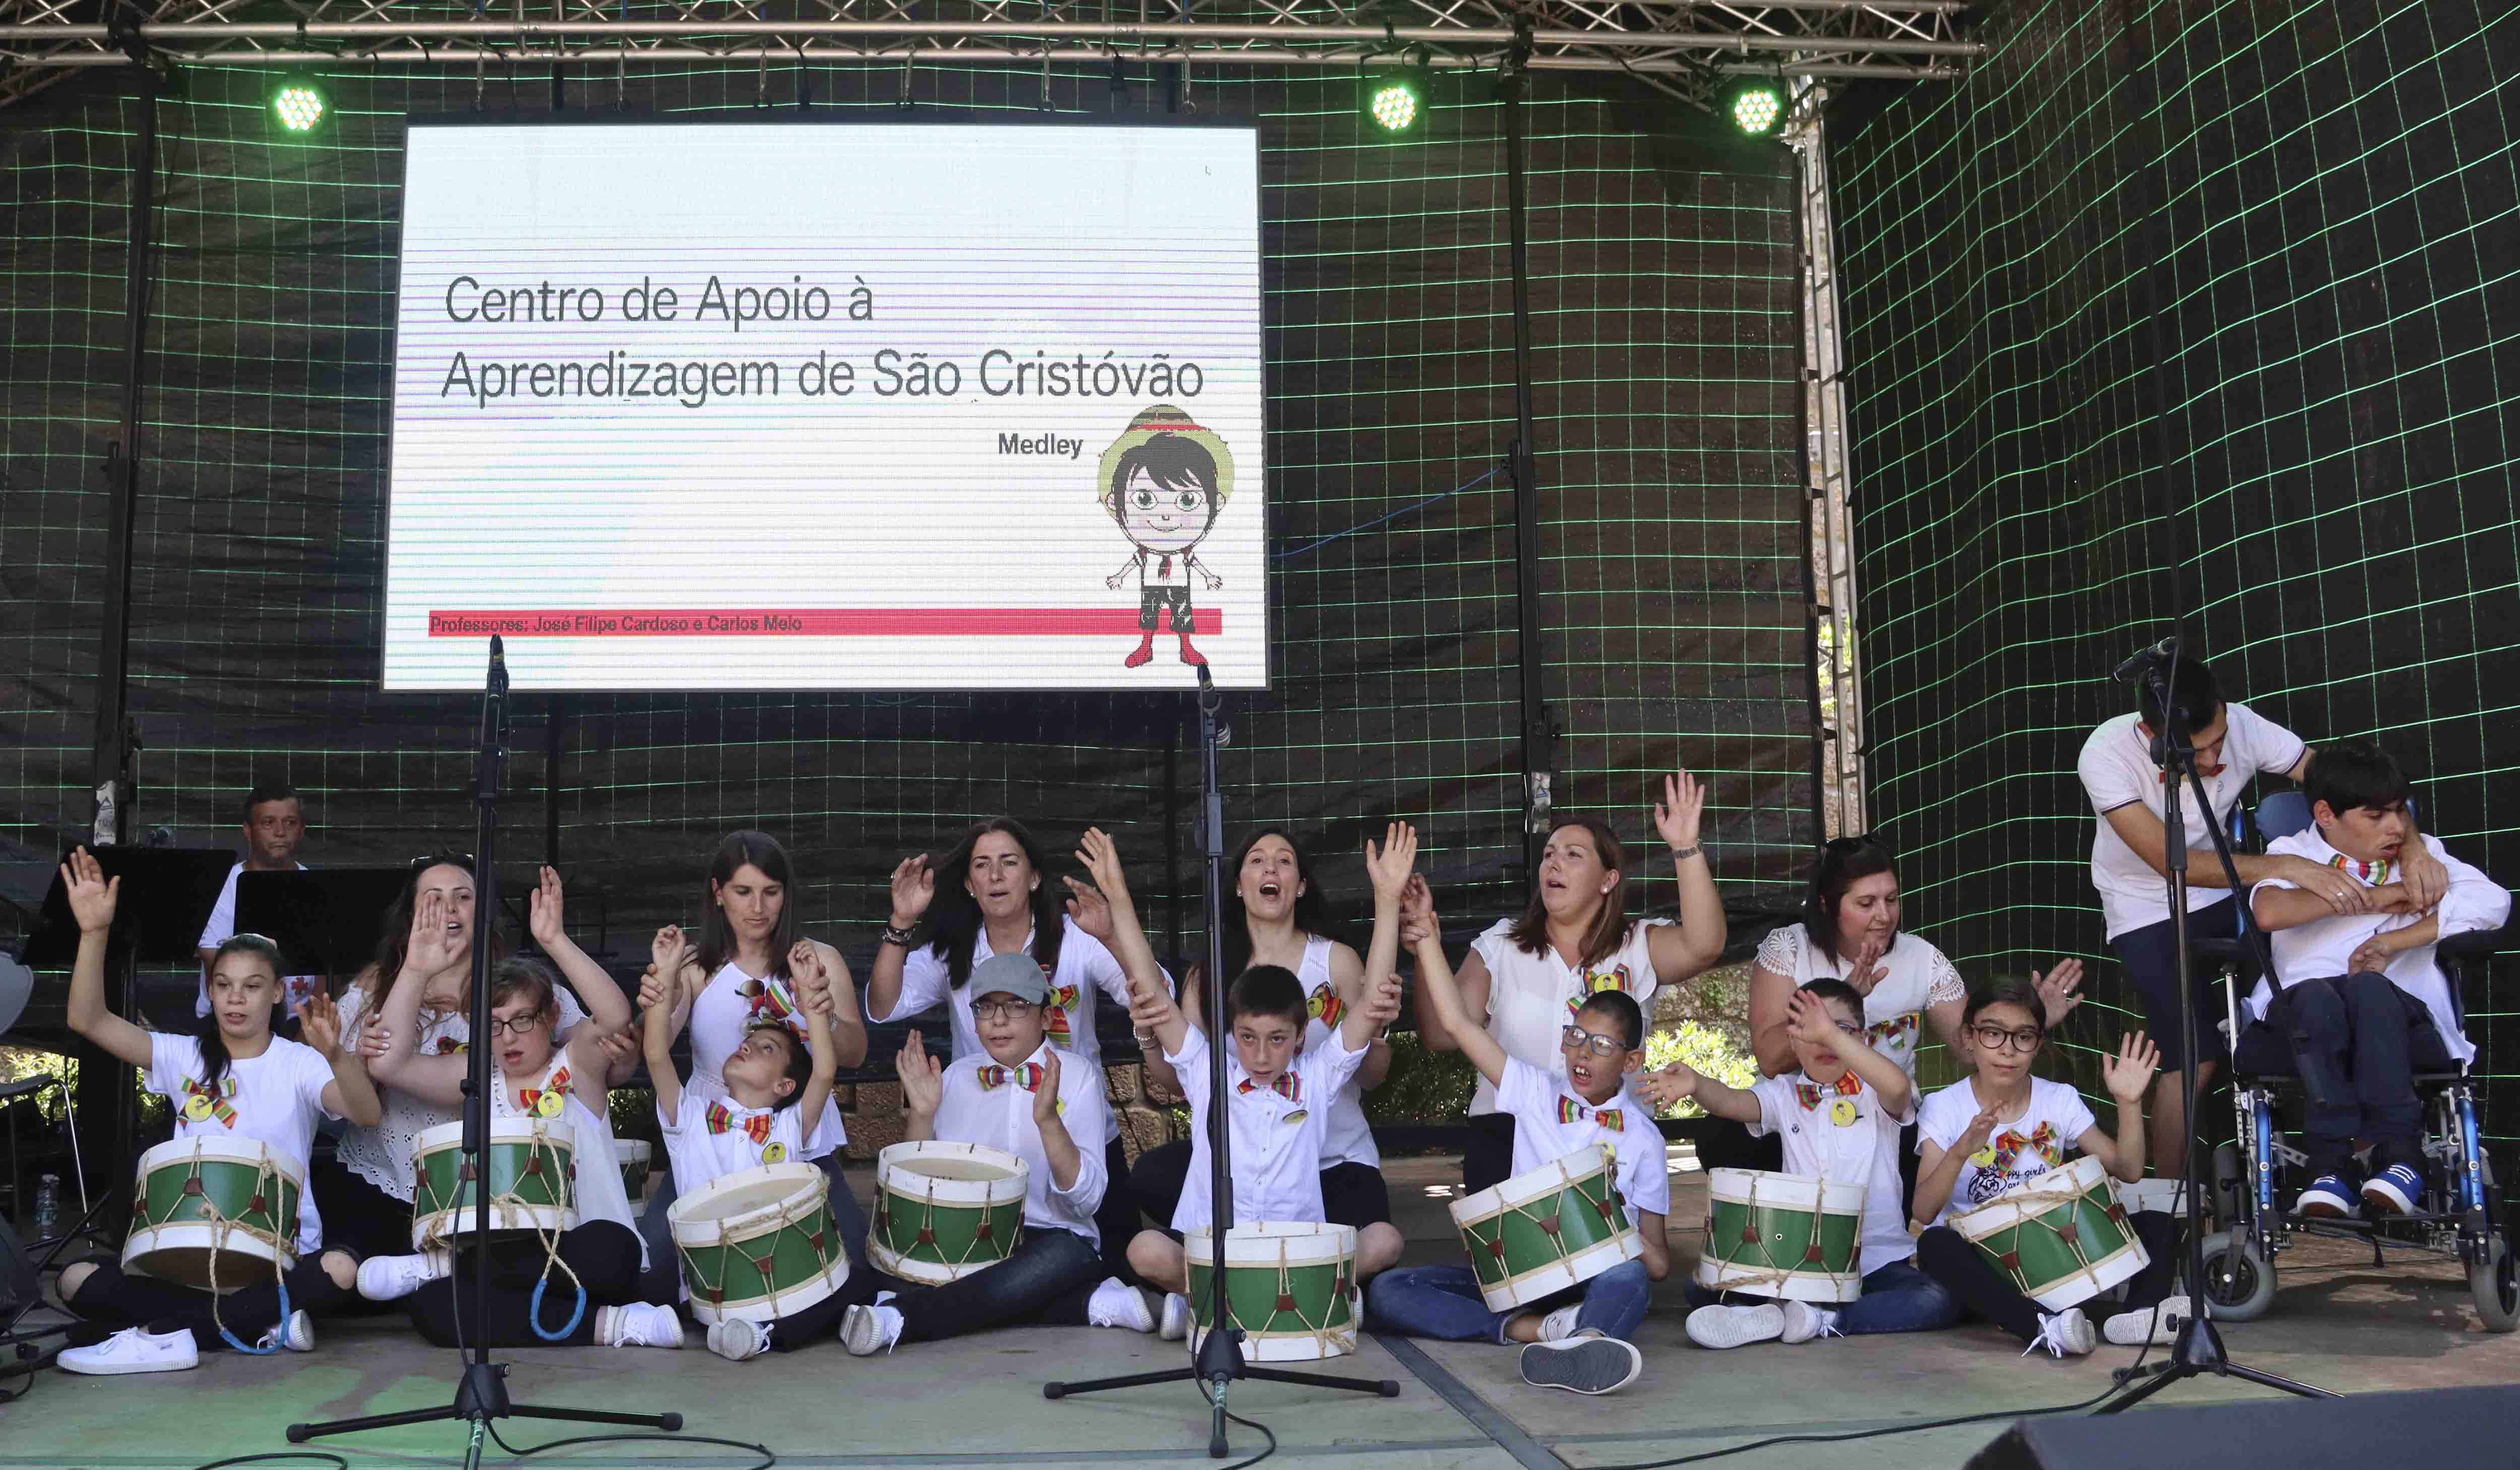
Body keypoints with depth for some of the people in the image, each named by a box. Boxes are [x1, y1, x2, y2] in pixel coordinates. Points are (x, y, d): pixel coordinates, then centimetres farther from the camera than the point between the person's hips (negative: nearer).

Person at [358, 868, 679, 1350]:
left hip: (577, 1261, -2)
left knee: (607, 1248, -39)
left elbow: (615, 1017, -22)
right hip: (504, 1261, 2)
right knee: (430, 1308, -27)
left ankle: (446, 1265, -18)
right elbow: (388, 1062, -4)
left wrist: (556, 941, -31)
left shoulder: (574, 1066, 1)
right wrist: (417, 971, -12)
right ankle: (606, 1324, -24)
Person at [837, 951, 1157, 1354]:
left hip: (1048, 1237, -3)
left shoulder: (1077, 1078, 0)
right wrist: (921, 1114, -8)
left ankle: (902, 1319, -36)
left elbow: (1086, 1198, -10)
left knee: (1069, 1253, -37)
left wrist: (1048, 1120, -24)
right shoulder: (956, 1076, 9)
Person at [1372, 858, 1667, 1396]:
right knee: (1387, 1292, -20)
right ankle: (1537, 1329, -30)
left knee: (1627, 1281, -39)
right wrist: (1426, 938, -7)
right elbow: (1456, 1022, -1)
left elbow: (1659, 1264, 5)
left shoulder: (1641, 1139, 6)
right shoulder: (1537, 1094, 8)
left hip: (1593, 1277, -2)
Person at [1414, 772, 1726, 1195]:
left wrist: (1686, 848, -20)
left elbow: (1704, 946, -13)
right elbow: (1443, 1034, 2)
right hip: (1505, 1139, 0)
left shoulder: (1638, 948, 7)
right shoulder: (1500, 946, 10)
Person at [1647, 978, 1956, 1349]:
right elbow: (1733, 1101, -14)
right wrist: (1695, 1085, -37)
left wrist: (1832, 1034, -36)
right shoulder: (1783, 1094, 7)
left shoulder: (1873, 1093, -1)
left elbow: (1898, 1086, -26)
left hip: (1878, 1262, -2)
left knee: (1938, 1301, -30)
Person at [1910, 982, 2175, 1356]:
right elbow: (1923, 1213, -18)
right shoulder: (1944, 1108, -7)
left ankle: (2139, 1315, -37)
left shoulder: (2060, 1101, 3)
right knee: (1936, 1244, -35)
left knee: (2157, 1225, -11)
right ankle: (2042, 1326, -49)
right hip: (1982, 1264, -3)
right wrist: (1961, 1151, -35)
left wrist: (2130, 1102, -18)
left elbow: (2128, 1169, -4)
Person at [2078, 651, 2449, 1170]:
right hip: (2148, 914, -4)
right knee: (2194, 1058, -16)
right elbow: (2170, 862, -32)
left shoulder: (2241, 725, -17)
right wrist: (2289, 867, -39)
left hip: (2224, 895, 4)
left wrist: (2412, 848, -31)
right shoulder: (2107, 754, -27)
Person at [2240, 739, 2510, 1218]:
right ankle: (2331, 1161, -36)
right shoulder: (2291, 855, 16)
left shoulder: (2421, 853, 21)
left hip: (2398, 1021, 1)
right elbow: (2269, 912, -8)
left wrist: (2393, 942, -9)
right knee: (2316, 996, -36)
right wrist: (2371, 899, -2)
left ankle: (2399, 1152, -34)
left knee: (2369, 988, -34)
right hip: (2301, 1023, 0)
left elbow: (2493, 901, 0)